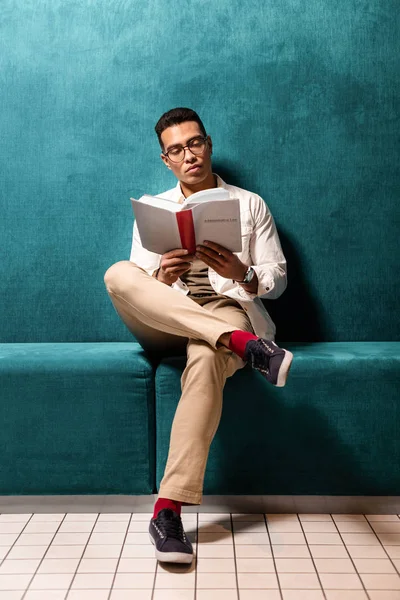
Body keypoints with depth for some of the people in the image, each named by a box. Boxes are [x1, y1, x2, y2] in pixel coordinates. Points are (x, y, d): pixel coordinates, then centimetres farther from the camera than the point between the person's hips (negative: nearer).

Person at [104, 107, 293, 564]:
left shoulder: (250, 205, 15)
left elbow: (277, 280, 8)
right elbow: (137, 290, 8)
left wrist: (241, 273, -16)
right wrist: (162, 278, -17)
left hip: (227, 310, -2)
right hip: (165, 325, 3)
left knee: (205, 359, -40)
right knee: (118, 273, -30)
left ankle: (168, 509, -39)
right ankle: (244, 345, -39)